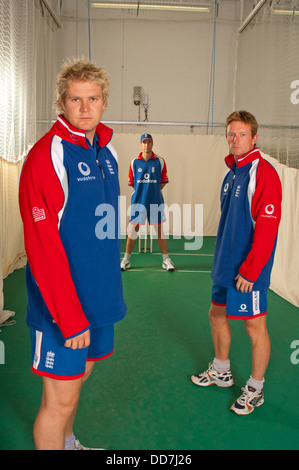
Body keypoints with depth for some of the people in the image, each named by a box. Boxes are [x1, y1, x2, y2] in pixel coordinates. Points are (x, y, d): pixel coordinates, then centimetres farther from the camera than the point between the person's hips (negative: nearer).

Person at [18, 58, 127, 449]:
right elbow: (42, 247, -21)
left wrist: (109, 284, 12)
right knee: (60, 399, 5)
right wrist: (71, 318, -21)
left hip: (100, 297, 8)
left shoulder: (107, 151, 7)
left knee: (80, 375, 25)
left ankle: (68, 442, 48)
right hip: (62, 304, -8)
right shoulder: (47, 156, -17)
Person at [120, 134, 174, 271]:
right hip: (138, 201, 1)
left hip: (155, 201, 0)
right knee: (133, 229, 3)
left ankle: (166, 259, 13)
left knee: (159, 229, 4)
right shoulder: (134, 162, 4)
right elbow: (131, 182, 11)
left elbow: (163, 181, 8)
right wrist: (141, 191, 6)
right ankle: (126, 259, 16)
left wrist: (154, 191, 2)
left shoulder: (160, 161, 2)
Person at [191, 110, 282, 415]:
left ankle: (255, 389, 24)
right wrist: (221, 258, 17)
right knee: (217, 314, 18)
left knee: (254, 327, 5)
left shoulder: (263, 173, -15)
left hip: (248, 271, -9)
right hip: (224, 265, 9)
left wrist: (249, 270, -21)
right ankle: (221, 372, 39)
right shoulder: (231, 172, 11)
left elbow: (267, 227, -21)